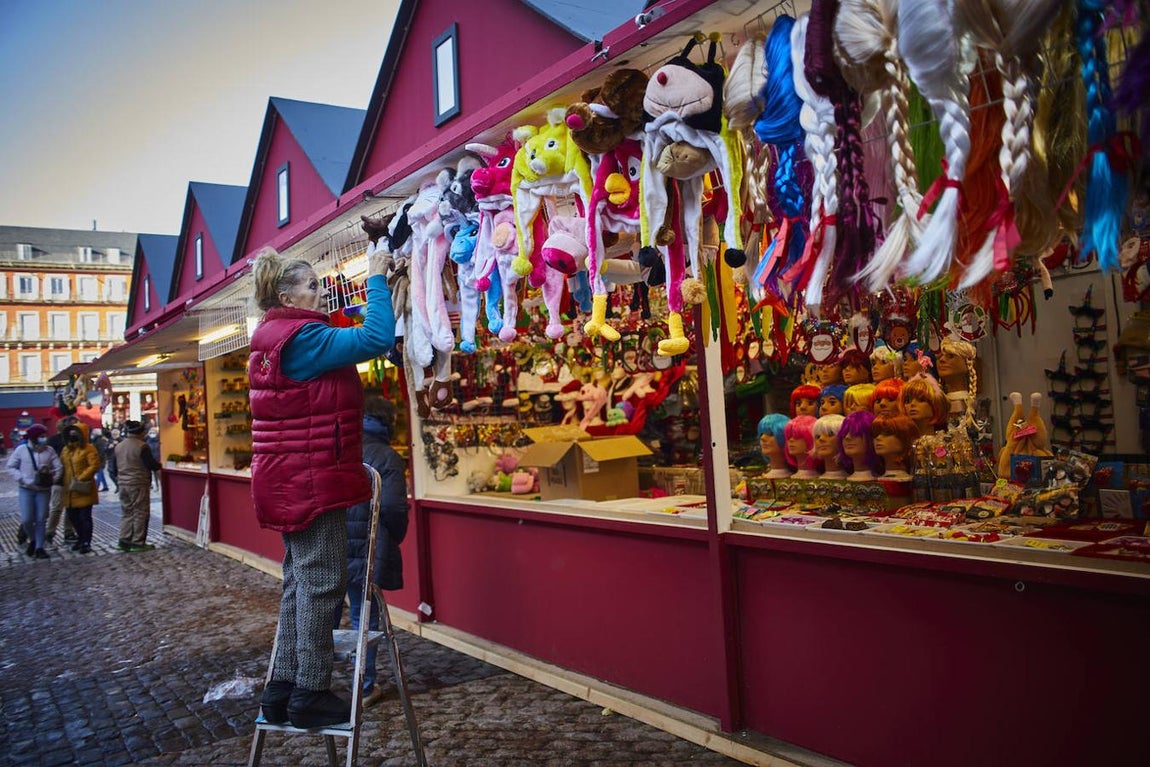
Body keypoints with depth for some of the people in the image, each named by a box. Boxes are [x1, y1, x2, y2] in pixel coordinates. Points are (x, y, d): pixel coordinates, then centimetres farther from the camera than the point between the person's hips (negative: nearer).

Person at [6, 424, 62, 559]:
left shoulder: (49, 450, 0)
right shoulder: (21, 450, -4)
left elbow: (59, 467, 2)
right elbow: (11, 467, 0)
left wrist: (52, 480, -12)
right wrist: (22, 479, -12)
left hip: (43, 490, 1)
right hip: (26, 490, -1)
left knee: (40, 519, 3)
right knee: (26, 519, -8)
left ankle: (39, 547, 12)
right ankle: (33, 540, 20)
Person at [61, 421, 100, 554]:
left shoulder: (89, 449, -10)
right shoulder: (66, 449, 13)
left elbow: (94, 466, -18)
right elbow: (61, 465, 19)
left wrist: (81, 478, -22)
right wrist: (65, 481, 7)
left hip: (84, 489, -7)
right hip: (69, 489, 8)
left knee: (85, 517, -1)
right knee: (72, 516, 15)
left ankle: (86, 543, 7)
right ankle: (81, 538, 32)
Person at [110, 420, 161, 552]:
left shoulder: (118, 446, 8)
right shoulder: (141, 446, -15)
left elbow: (114, 468, 15)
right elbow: (152, 465, -14)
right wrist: (159, 465, 7)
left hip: (123, 485, 7)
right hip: (138, 484, -7)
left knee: (126, 513, 14)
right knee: (140, 513, 0)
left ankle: (124, 541, 13)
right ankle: (138, 542, 1)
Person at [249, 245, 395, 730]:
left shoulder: (274, 340, 16)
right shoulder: (302, 338, -15)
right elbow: (377, 338, -24)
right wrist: (377, 278, -13)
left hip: (291, 483, 10)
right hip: (312, 482, -10)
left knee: (301, 582, 14)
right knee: (321, 583, -3)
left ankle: (283, 690, 21)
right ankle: (310, 695, 5)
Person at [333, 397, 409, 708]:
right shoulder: (387, 457, -10)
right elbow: (393, 508, -18)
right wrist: (394, 540, -1)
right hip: (364, 551, -4)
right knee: (364, 620, 7)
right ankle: (366, 688, 16)